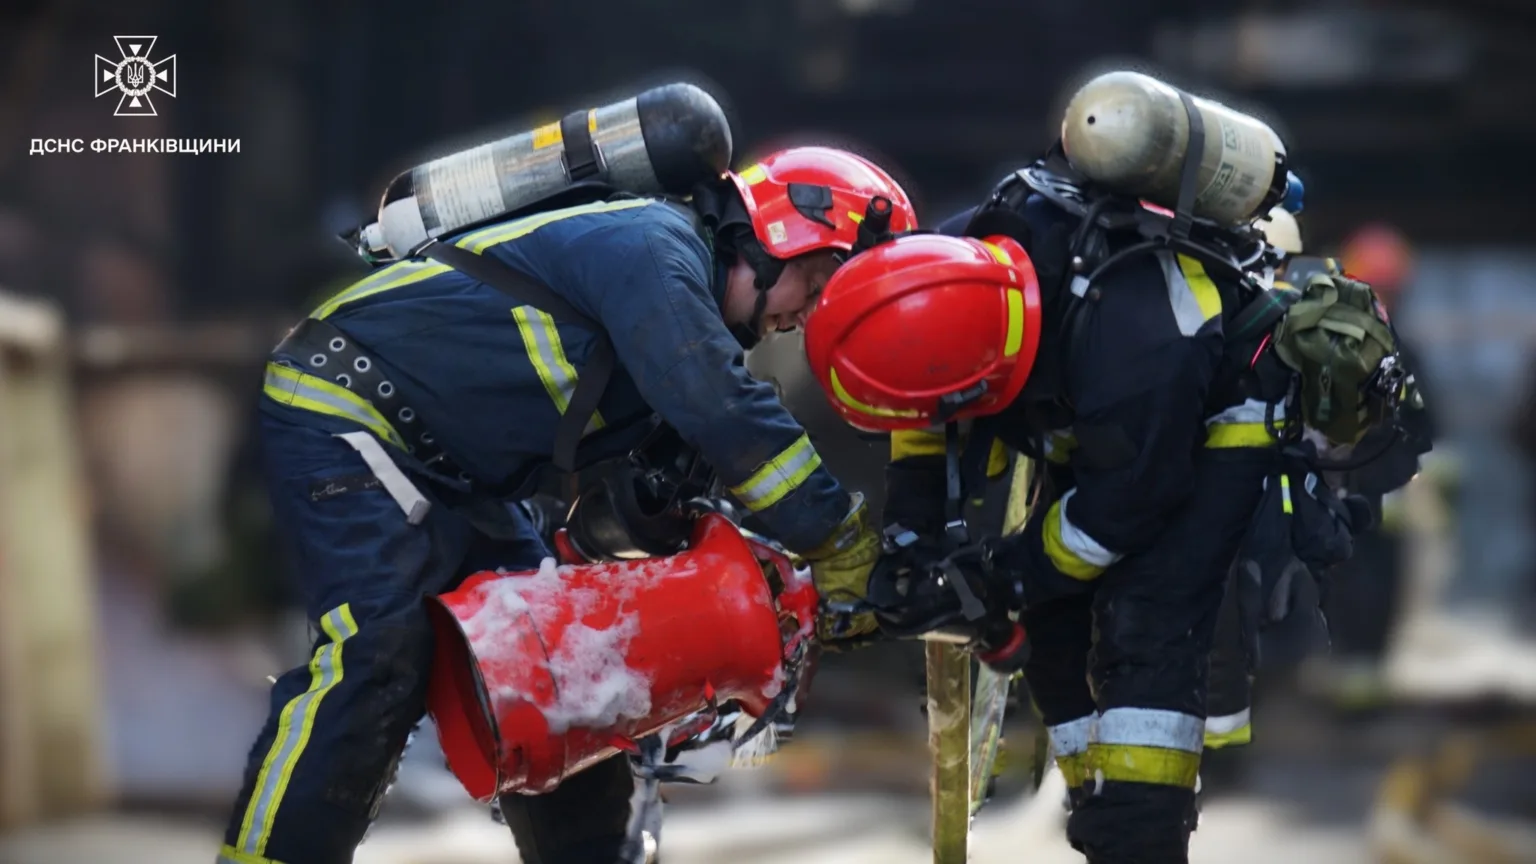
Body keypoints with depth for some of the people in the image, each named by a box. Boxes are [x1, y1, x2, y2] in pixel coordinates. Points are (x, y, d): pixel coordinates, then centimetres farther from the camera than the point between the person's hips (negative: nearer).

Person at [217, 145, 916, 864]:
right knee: (380, 654, -25)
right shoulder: (652, 246, -17)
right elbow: (724, 419, -26)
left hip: (437, 472, 11)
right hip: (340, 417, -11)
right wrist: (842, 546, -21)